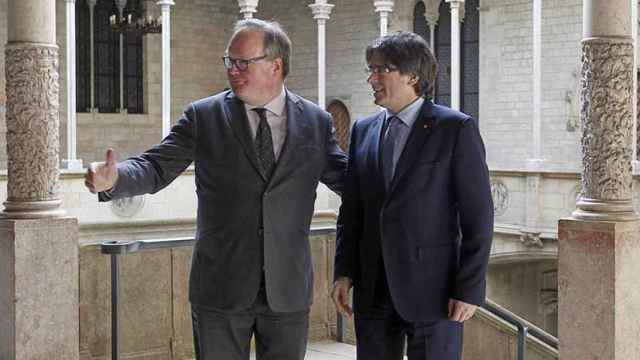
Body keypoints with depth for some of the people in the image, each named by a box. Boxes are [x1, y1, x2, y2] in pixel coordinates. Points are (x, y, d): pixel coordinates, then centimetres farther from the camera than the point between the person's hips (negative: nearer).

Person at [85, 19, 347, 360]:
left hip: (289, 290, 1)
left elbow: (346, 178, 10)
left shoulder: (316, 121, 3)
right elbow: (156, 167, -5)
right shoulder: (203, 116, -1)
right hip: (220, 288, -1)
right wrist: (115, 178, -25)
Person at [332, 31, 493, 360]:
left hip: (433, 290, -4)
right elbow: (352, 209, 13)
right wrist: (344, 272, 6)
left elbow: (478, 215, -8)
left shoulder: (456, 129, -6)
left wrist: (469, 290, -11)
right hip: (372, 291, 5)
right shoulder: (363, 130, 10)